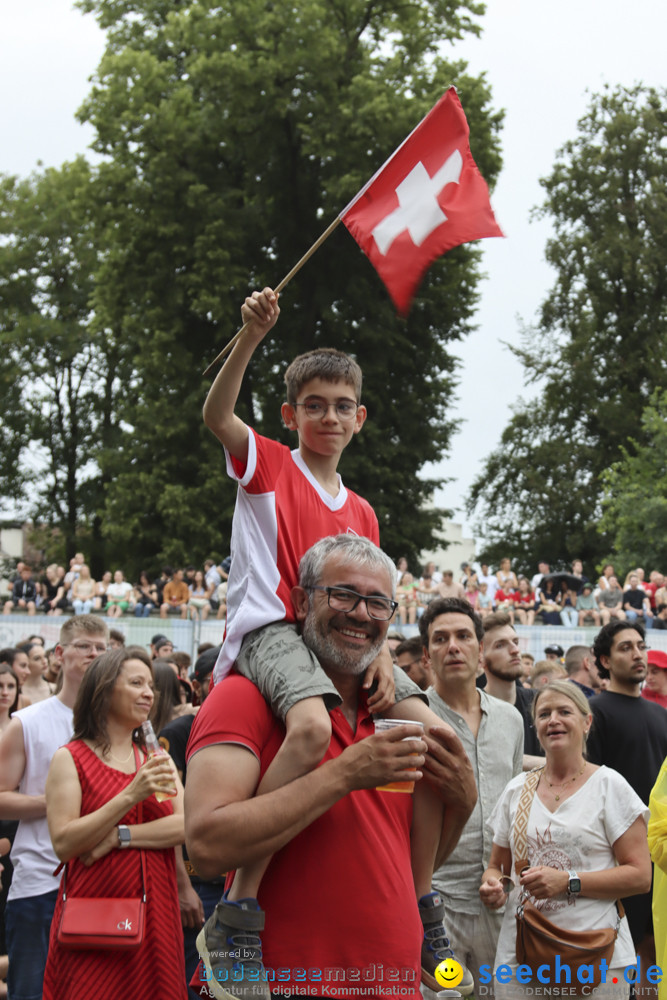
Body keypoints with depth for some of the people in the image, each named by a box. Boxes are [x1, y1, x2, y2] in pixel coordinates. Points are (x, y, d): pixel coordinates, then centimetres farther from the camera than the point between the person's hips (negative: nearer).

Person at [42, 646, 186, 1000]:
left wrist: (120, 836, -14)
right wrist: (131, 796, -19)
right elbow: (63, 844, -13)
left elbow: (186, 825, -1)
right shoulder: (70, 758, -2)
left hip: (153, 916, 4)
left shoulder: (156, 758, 13)